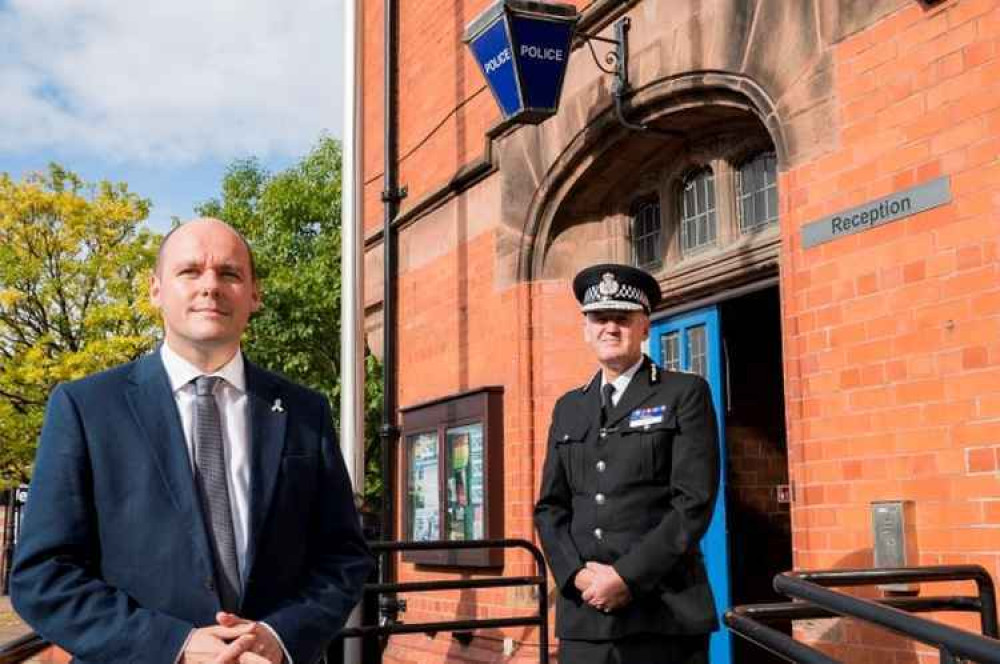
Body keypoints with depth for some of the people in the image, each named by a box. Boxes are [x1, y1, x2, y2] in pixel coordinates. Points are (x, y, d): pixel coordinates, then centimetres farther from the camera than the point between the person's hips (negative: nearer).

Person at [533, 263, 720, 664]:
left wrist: (627, 576, -12)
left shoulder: (685, 394, 2)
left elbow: (694, 502, -7)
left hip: (665, 615, -3)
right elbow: (550, 506, 12)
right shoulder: (569, 408, 15)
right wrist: (577, 575, -5)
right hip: (583, 616, 4)